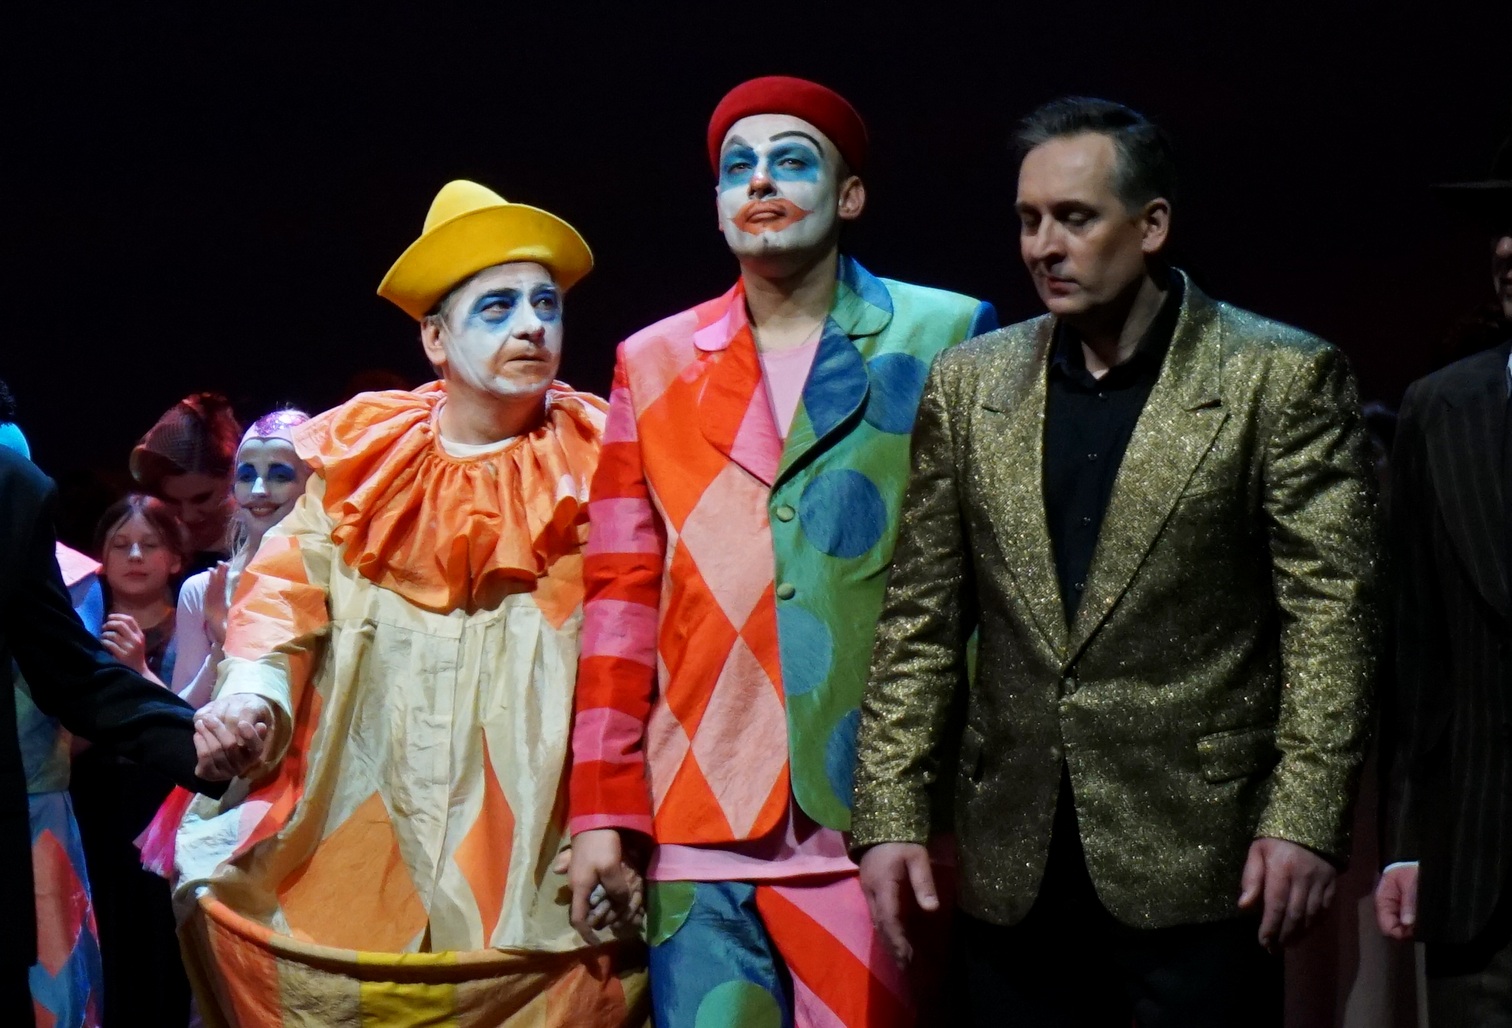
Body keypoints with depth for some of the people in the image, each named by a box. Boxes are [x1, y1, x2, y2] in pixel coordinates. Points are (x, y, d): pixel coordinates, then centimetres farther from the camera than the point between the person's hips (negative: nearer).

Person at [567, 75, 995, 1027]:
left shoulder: (946, 340, 4)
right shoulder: (654, 364, 11)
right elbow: (622, 593, 9)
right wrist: (603, 810, 4)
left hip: (881, 817, -2)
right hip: (699, 828, 2)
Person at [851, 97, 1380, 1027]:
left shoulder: (1281, 379, -2)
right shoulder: (970, 384, 10)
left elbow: (1331, 612, -6)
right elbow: (921, 619, 10)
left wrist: (1305, 819, -13)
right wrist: (891, 816, 3)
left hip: (1198, 868, -4)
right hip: (1011, 870, 4)